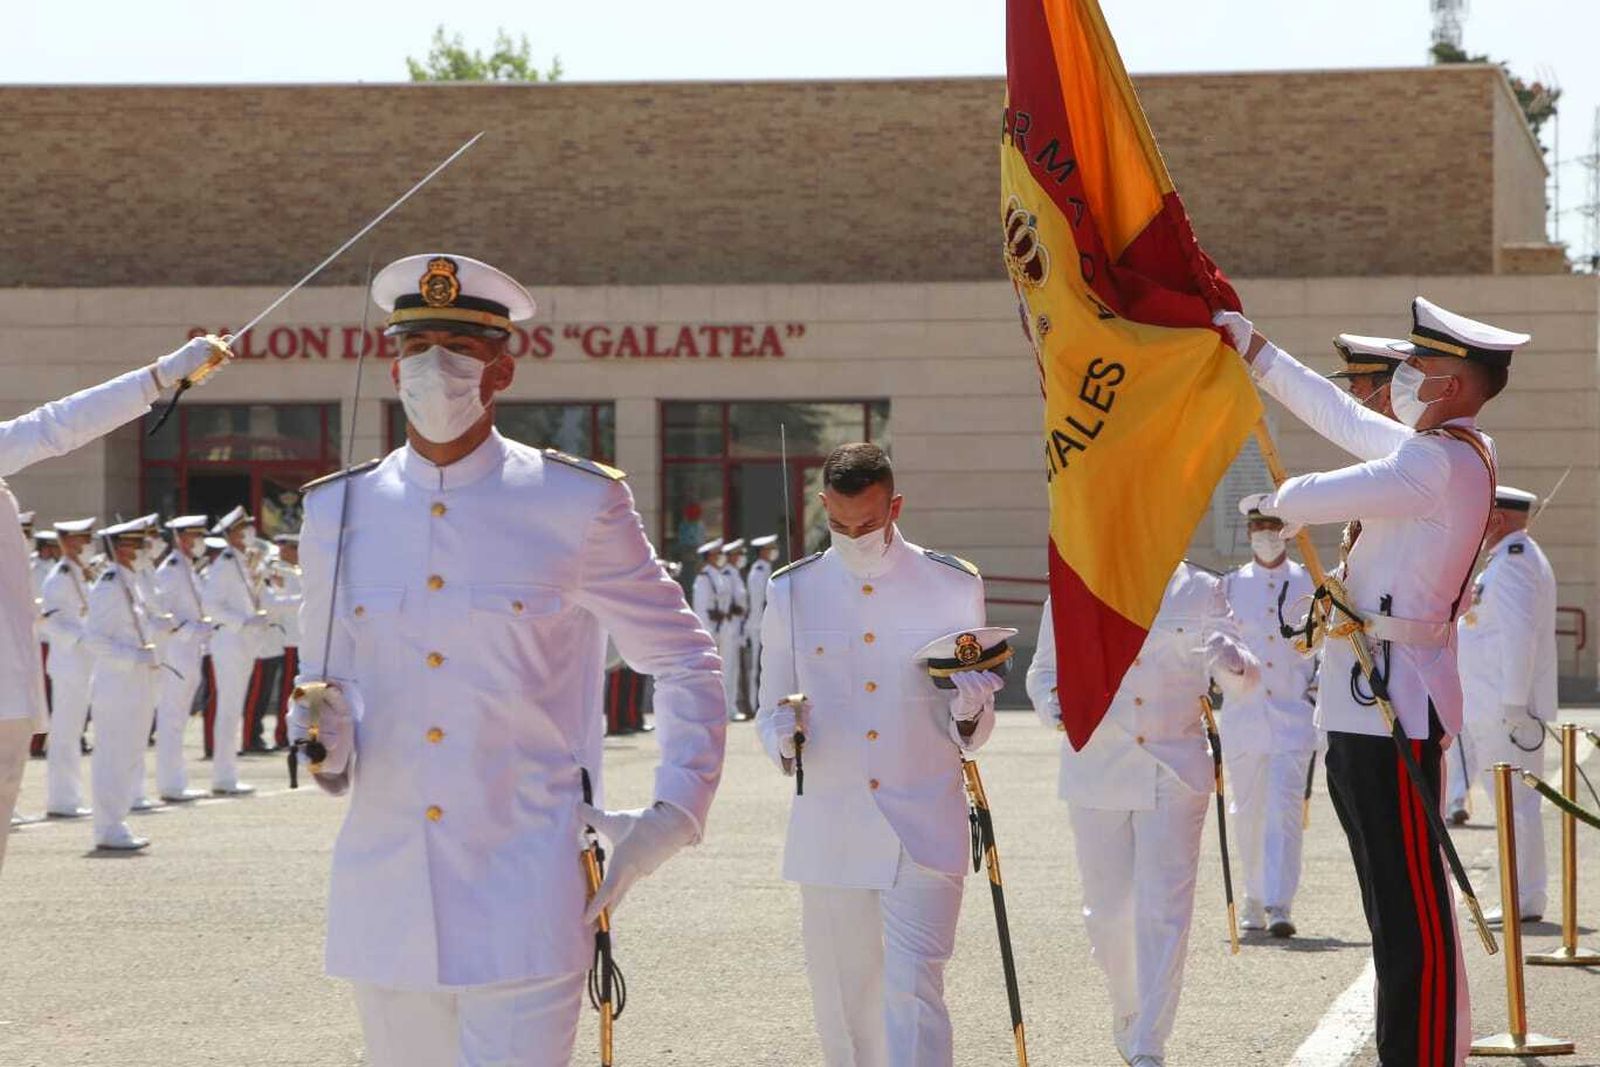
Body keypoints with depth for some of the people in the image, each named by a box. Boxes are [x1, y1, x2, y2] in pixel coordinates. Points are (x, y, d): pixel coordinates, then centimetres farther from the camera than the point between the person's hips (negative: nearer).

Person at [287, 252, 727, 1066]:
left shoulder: (579, 506, -1)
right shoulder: (337, 515, 8)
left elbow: (684, 663, 8)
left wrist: (673, 815, -3)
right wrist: (322, 740, -5)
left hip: (525, 907, -3)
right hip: (385, 901, 4)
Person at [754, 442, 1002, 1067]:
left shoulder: (952, 588, 3)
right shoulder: (793, 593, 6)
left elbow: (969, 736, 9)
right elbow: (770, 710, 12)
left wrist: (969, 711, -14)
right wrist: (783, 736, -11)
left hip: (922, 830, -2)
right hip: (828, 837, 2)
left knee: (912, 993, -14)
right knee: (842, 1003, 7)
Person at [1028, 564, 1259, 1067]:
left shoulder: (1198, 591, 0)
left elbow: (1243, 680, -1)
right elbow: (1044, 671, 10)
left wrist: (1231, 662, -26)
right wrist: (1058, 706, -13)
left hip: (1175, 774, -1)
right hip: (1096, 775, 1)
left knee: (1165, 911, -10)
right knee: (1108, 909, 9)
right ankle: (1126, 1012, 35)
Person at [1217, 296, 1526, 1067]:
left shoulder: (1441, 464, -16)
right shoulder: (1444, 452, 16)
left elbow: (1312, 500, -14)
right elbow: (1340, 417, 28)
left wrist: (1277, 500, 9)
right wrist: (1255, 352, 33)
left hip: (1395, 704, -10)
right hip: (1369, 702, 10)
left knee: (1410, 904, -9)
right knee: (1400, 900, 15)